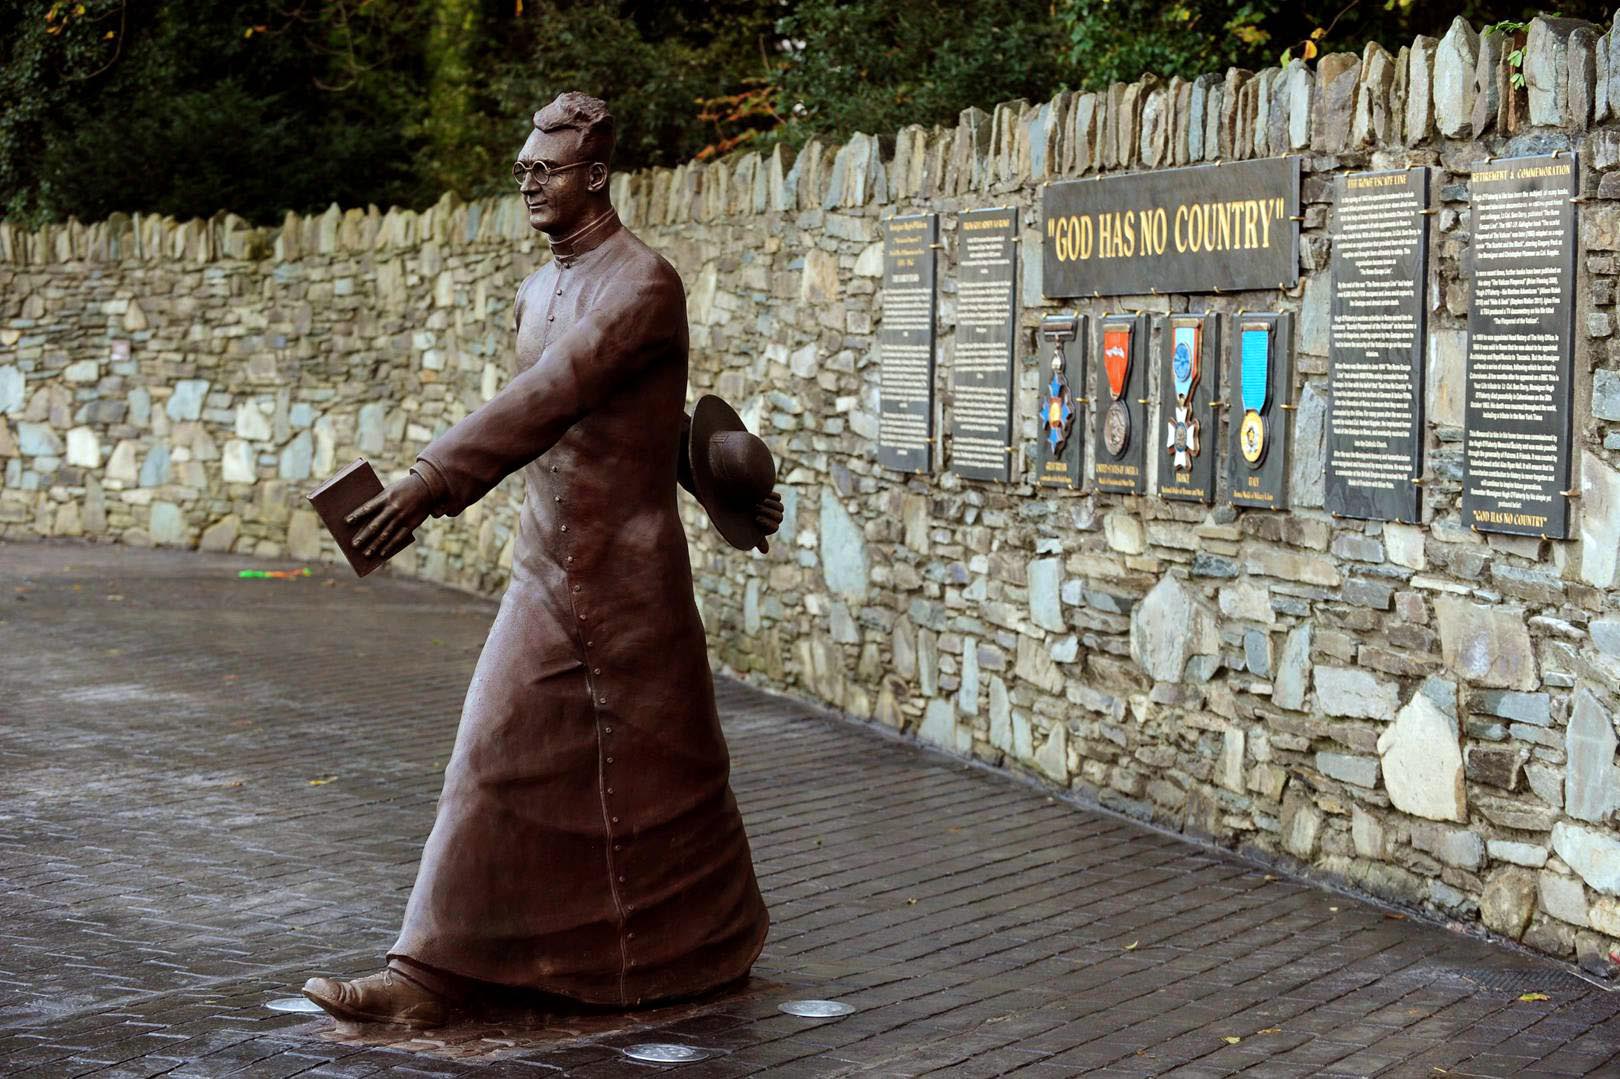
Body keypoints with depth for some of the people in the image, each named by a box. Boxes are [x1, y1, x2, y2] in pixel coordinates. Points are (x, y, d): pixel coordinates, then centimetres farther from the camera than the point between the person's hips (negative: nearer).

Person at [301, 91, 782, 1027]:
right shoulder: (539, 292, 12)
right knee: (496, 764, 3)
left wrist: (431, 484, -36)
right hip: (543, 568, 8)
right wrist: (718, 472, 18)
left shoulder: (643, 283, -16)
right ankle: (431, 975, 5)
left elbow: (548, 398, -28)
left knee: (653, 773, 5)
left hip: (627, 573, -8)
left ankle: (713, 953, 25)